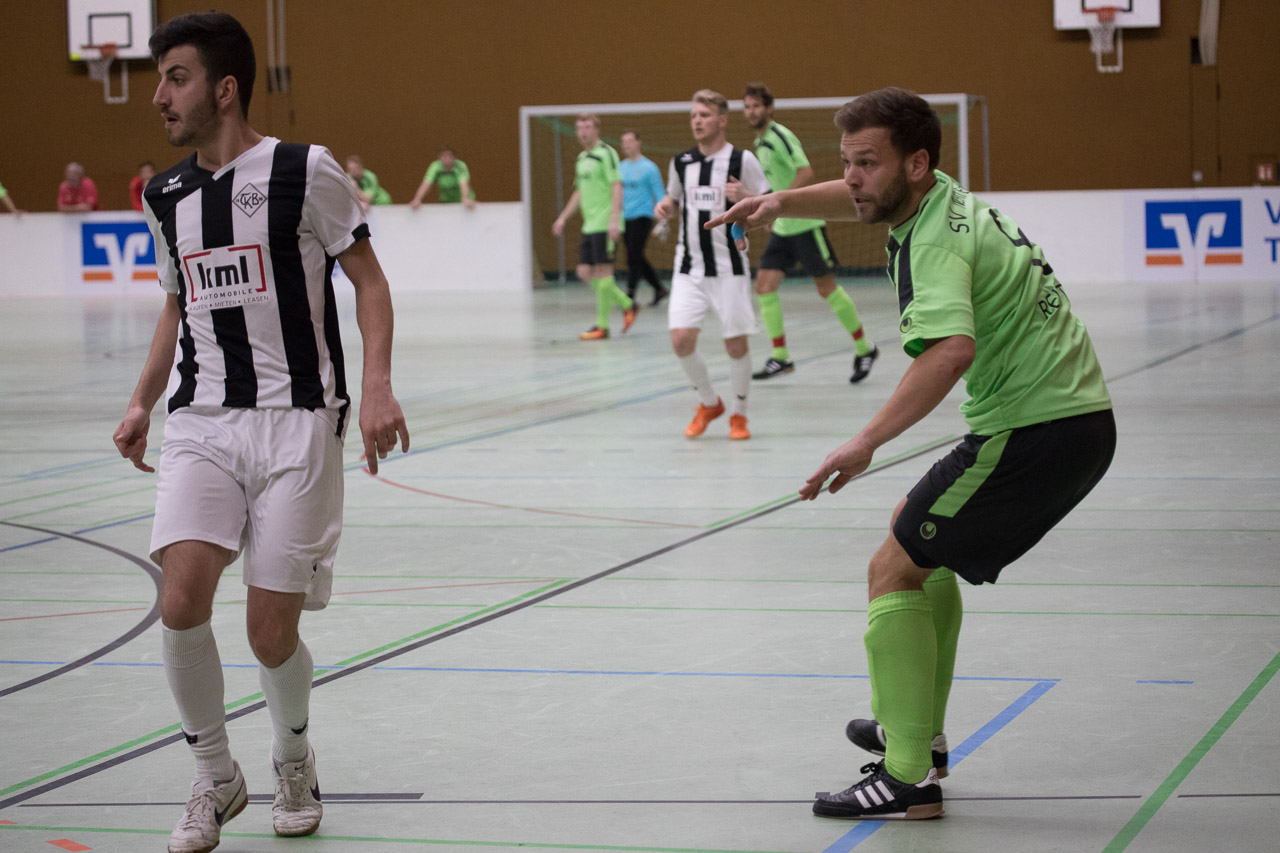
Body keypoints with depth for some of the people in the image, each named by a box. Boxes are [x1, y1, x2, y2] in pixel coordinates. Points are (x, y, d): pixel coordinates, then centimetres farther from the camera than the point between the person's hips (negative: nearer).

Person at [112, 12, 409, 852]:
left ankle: (294, 758, 29)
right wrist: (142, 402, 17)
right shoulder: (165, 197, 11)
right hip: (201, 423, 4)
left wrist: (377, 386, -14)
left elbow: (370, 280, -2)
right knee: (182, 601, -16)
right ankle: (216, 777, 5)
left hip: (295, 420, -4)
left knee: (272, 633, -3)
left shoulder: (304, 172, -6)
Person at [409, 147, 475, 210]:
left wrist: (466, 199, -59)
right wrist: (417, 200, -42)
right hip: (446, 202, 3)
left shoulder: (460, 166, -22)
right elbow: (425, 184, -23)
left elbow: (463, 184, -38)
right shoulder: (435, 166, -15)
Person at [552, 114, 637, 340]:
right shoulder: (582, 158, 17)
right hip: (589, 226, 9)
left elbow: (617, 186, -15)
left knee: (602, 272, -5)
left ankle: (602, 326, 1)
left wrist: (613, 220, -23)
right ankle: (627, 305, 18)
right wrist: (562, 218, 24)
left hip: (604, 225, -9)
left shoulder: (606, 153, -8)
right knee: (585, 272, 5)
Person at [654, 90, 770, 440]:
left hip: (729, 266, -3)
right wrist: (664, 206, 1)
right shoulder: (681, 162, 8)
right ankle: (708, 402, 16)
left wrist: (749, 198, -22)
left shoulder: (742, 160, -4)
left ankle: (738, 413, 20)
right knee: (681, 340, -8)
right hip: (689, 266, 3)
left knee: (735, 344, -1)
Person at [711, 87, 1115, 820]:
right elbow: (860, 200, 32)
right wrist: (783, 202, 16)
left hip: (1034, 429, -11)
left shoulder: (935, 242, -21)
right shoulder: (941, 197, 9)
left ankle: (910, 779, -9)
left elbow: (952, 350, -41)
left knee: (894, 570, -8)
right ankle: (922, 734, 34)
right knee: (921, 537, 27)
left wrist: (867, 442, -45)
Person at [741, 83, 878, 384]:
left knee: (826, 287, -2)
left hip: (805, 225, -8)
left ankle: (864, 348, 13)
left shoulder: (780, 137, -15)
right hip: (781, 228, 8)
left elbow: (806, 173, -26)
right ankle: (780, 356, 3)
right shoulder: (759, 143, 13)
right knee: (764, 286, -2)